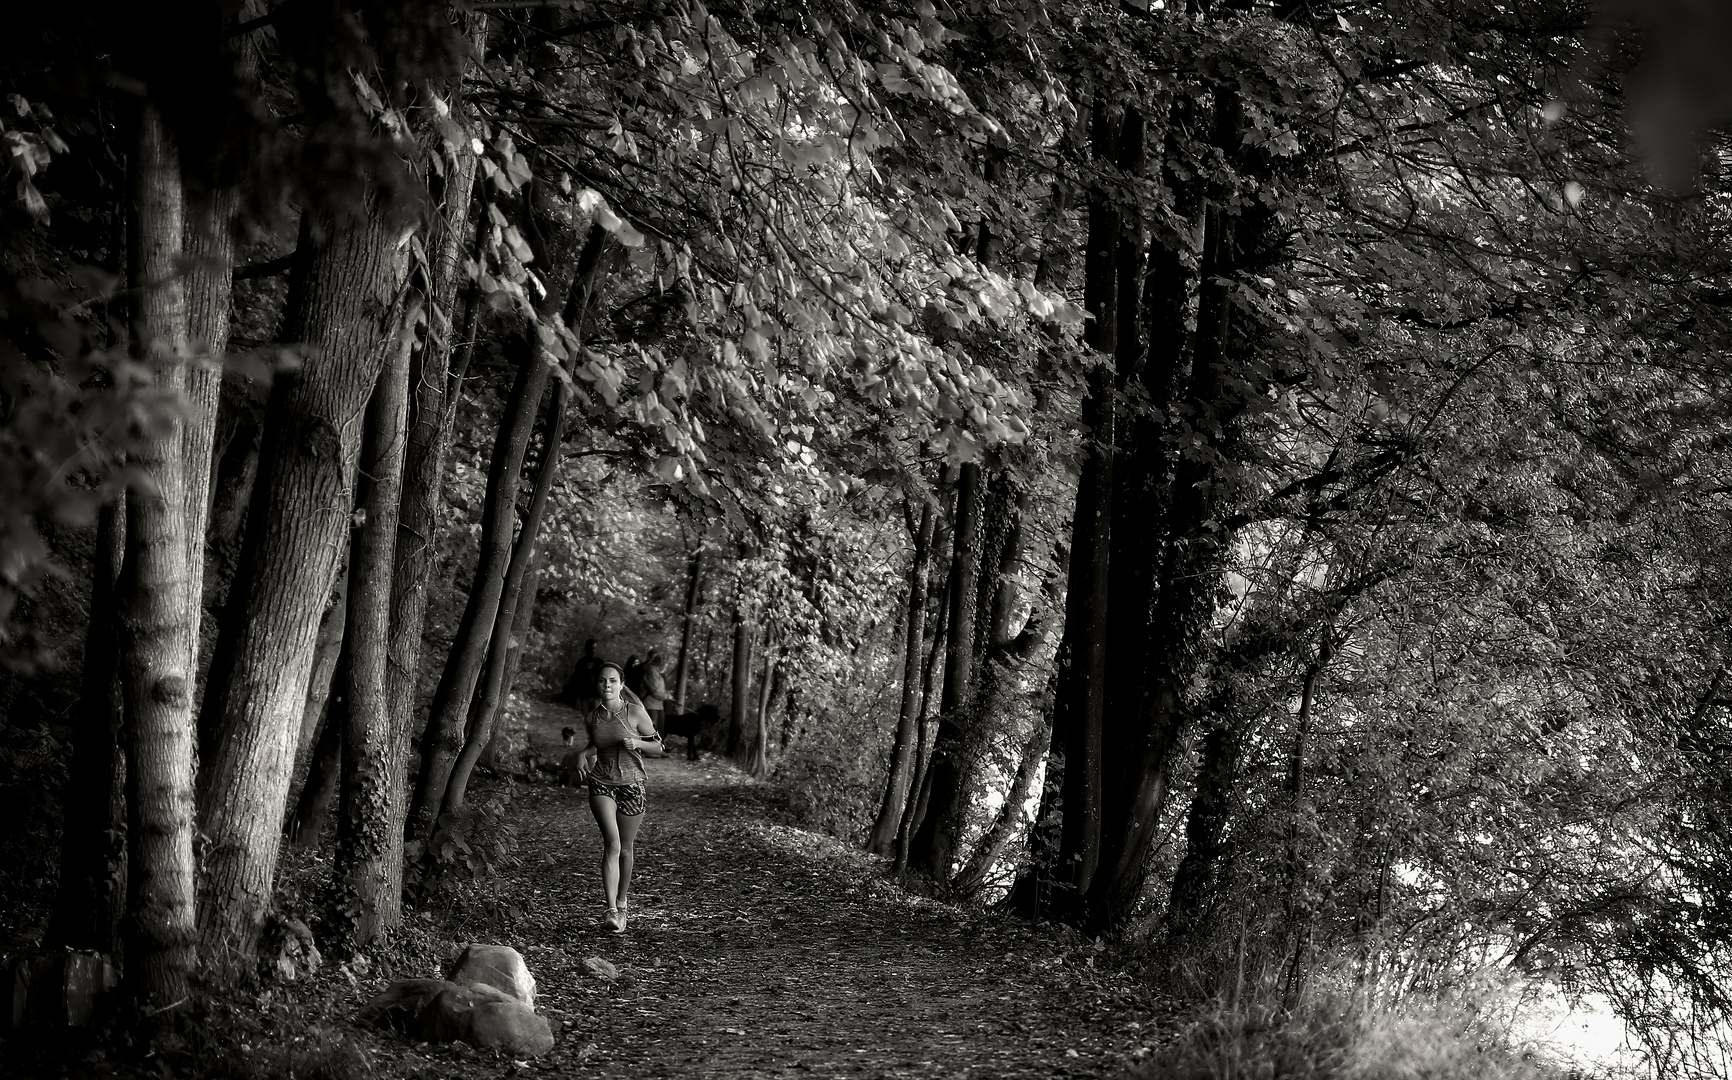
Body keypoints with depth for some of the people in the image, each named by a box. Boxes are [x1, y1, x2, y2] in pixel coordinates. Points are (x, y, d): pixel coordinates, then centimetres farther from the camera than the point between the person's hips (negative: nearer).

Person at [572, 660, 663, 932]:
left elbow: (658, 748, -1)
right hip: (601, 785, 1)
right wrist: (585, 754, 2)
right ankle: (611, 910, -23)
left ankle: (622, 902, 34)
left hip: (631, 784, -1)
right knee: (611, 843, -18)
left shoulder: (635, 713, -8)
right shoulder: (592, 718, 1)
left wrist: (636, 743, -19)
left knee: (626, 848, 11)